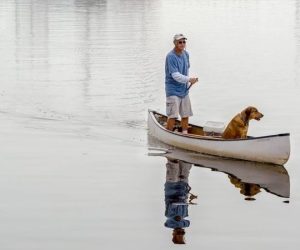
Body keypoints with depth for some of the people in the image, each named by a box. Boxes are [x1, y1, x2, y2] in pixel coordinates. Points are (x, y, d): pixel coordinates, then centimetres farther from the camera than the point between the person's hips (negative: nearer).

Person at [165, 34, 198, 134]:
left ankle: (185, 134, 23)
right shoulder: (171, 56, -18)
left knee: (186, 114, 12)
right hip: (173, 90, -7)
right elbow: (175, 75, -25)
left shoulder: (186, 54, 7)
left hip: (184, 90, 7)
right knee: (173, 116, -10)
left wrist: (187, 84, 16)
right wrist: (189, 79, -35)